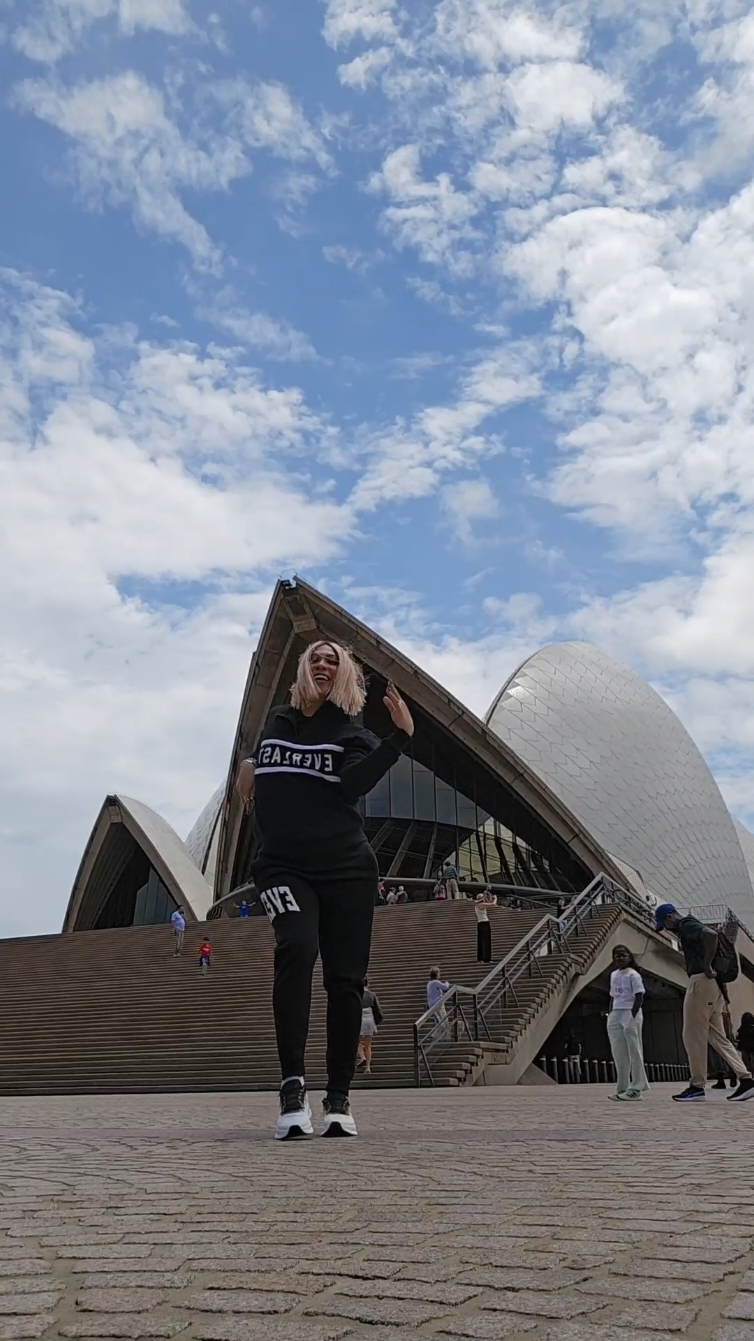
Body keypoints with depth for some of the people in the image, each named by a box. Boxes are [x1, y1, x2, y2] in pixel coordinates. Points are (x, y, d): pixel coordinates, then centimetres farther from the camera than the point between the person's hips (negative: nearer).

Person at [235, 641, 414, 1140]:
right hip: (284, 866, 1)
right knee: (296, 948, -26)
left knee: (345, 979, -1)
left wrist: (401, 737, -24)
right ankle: (293, 1087, -25)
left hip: (346, 869, 0)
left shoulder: (353, 733, 4)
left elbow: (351, 785, -17)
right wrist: (249, 768, 13)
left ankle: (340, 1098, 12)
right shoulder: (276, 721, 14)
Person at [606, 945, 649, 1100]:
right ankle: (622, 1088, 11)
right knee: (618, 1052, 6)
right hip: (615, 1014, 8)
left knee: (634, 1050, -5)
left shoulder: (633, 975, -4)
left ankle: (636, 1088, -3)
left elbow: (639, 997, -10)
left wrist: (632, 1015, -19)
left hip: (630, 1013, -7)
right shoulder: (613, 975, 18)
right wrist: (610, 1015, 13)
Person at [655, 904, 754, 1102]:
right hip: (714, 985, 10)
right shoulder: (690, 929, 23)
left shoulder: (687, 924, -7)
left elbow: (711, 934, -27)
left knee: (693, 1035, -4)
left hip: (701, 981, -10)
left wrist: (706, 966, -21)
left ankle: (697, 1086, 0)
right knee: (717, 1036, 10)